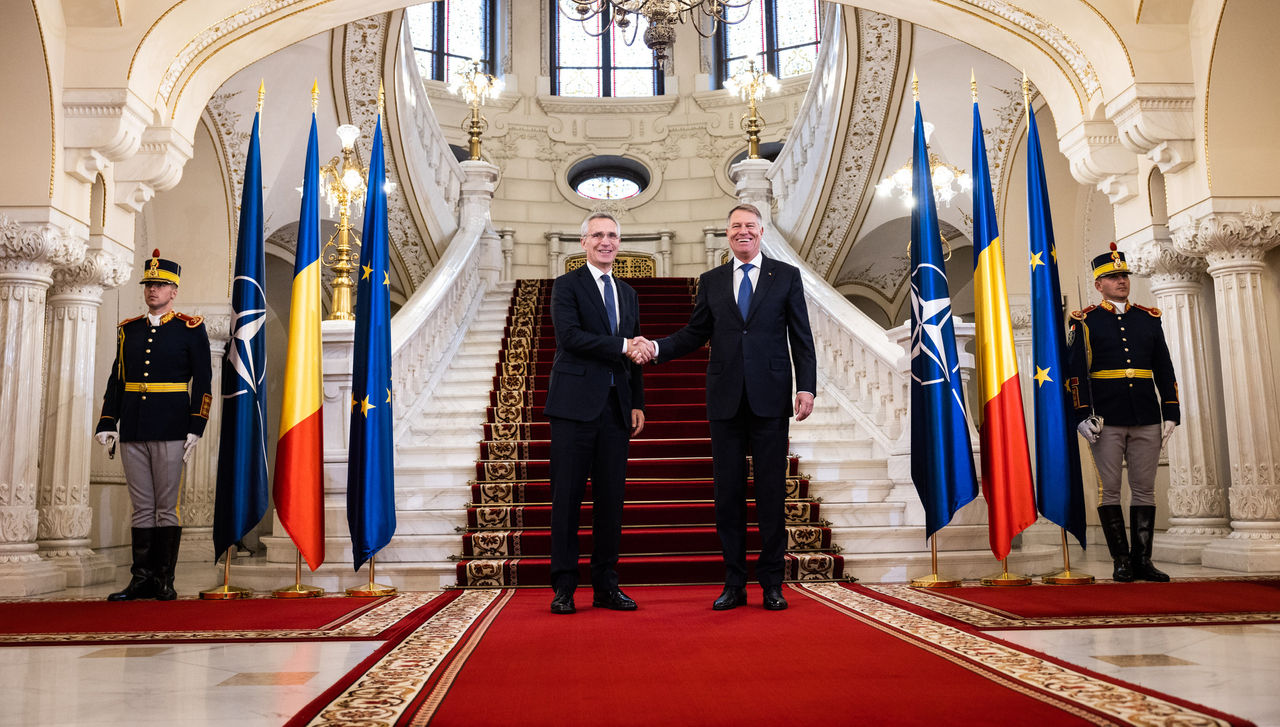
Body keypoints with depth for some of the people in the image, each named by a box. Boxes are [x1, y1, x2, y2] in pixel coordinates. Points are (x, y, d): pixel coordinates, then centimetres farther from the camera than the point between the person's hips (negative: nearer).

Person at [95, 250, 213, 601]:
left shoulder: (191, 328, 2)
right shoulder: (128, 329, 14)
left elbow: (202, 383, -2)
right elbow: (116, 380, 15)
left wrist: (195, 427, -9)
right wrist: (107, 424, 7)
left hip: (170, 429, -4)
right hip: (132, 429, 4)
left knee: (167, 506, 0)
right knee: (142, 507, 7)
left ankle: (164, 580, 7)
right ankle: (141, 578, 11)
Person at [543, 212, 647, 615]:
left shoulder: (628, 294, 20)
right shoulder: (566, 285, 2)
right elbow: (569, 335, -14)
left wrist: (638, 403, 11)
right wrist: (621, 345, -16)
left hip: (616, 407, 5)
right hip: (575, 404, -5)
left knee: (611, 498, 6)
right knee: (567, 496, -2)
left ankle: (606, 585, 14)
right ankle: (564, 586, 6)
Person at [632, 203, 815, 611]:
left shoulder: (786, 276, 8)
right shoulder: (711, 281, 13)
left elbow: (801, 338, 5)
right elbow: (695, 333, 13)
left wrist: (806, 387, -5)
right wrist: (658, 347, -4)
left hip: (770, 398, -2)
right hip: (726, 400, 2)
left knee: (771, 492, 1)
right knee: (728, 493, 4)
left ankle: (772, 583, 12)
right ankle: (734, 585, 13)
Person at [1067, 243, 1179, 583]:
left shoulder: (1149, 318, 13)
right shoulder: (1085, 321, 3)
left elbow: (1164, 369, 13)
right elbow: (1076, 372, -2)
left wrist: (1170, 413, 5)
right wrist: (1083, 415, -11)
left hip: (1147, 419, 3)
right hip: (1106, 419, -3)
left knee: (1144, 489, 5)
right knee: (1109, 490, 0)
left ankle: (1143, 561, 12)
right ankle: (1122, 561, 8)